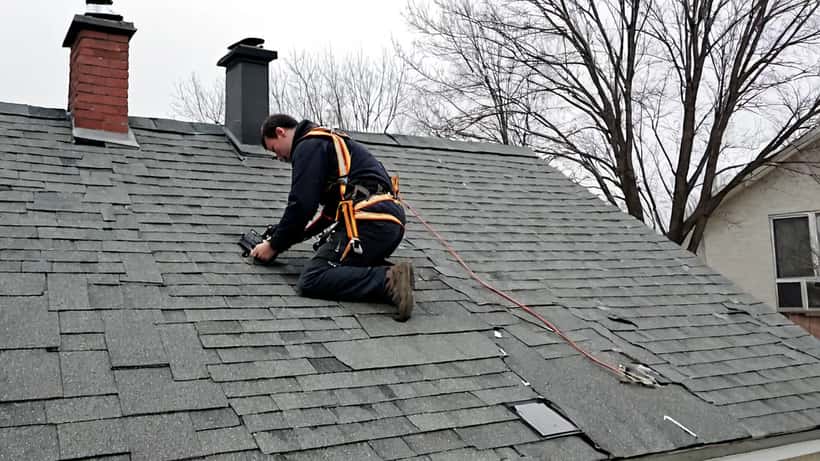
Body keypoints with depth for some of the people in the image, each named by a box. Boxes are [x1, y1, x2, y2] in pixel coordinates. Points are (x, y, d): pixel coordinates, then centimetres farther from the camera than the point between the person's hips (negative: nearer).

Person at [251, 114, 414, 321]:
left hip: (368, 222, -10)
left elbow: (301, 204, -7)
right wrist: (301, 234, 28)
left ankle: (388, 281, -27)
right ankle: (391, 274, 3)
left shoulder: (309, 146, 1)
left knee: (311, 281, -13)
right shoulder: (329, 143, 32)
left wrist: (275, 246, 5)